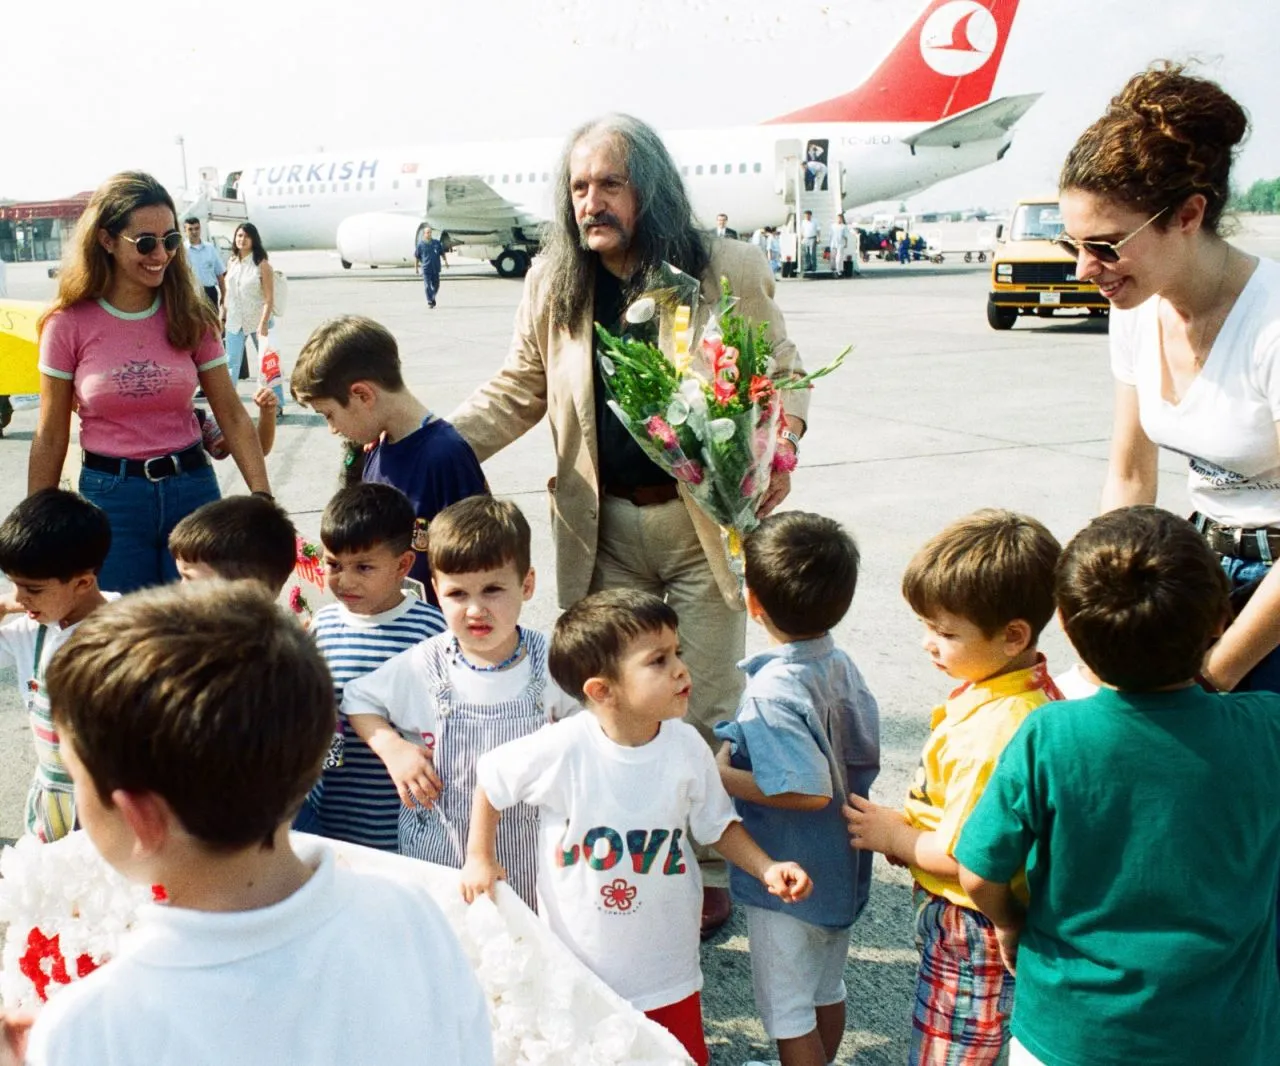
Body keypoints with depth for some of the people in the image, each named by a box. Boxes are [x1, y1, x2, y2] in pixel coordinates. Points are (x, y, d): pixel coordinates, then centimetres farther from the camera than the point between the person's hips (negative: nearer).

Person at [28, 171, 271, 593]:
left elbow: (232, 415, 0)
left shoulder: (190, 317, 1)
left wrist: (264, 499, -8)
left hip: (191, 485, 2)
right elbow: (50, 437, 0)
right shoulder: (70, 324, -4)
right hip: (110, 495, -1)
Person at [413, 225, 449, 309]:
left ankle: (433, 298, 35)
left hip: (436, 268, 3)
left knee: (436, 285, 11)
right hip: (426, 269, -3)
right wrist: (416, 267, 4)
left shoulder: (437, 243, 7)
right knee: (428, 286, -9)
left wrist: (445, 261, 4)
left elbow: (442, 253, 17)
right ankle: (430, 302, -5)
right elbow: (416, 256, 5)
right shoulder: (420, 244, -1)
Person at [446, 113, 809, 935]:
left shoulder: (730, 272, -5)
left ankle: (709, 871, 25)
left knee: (704, 709, 6)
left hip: (707, 519, -2)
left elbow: (782, 372, 3)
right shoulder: (553, 283, 4)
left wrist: (778, 446, -17)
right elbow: (518, 391, 10)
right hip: (604, 527, 3)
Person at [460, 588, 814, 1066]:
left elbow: (718, 825, 2)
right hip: (576, 962, -1)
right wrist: (480, 857, -2)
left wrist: (766, 869, -11)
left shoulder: (687, 749, -14)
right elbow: (490, 779, -5)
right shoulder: (562, 748, -23)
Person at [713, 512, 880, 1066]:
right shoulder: (841, 664, -5)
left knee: (786, 1007, 12)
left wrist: (725, 776, -23)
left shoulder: (772, 692, -29)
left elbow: (810, 791, -33)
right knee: (826, 988, 27)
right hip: (840, 867, 8)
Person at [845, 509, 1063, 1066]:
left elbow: (962, 854, -27)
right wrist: (906, 825, 6)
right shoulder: (1037, 690, -1)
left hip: (971, 932, -9)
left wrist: (893, 836, -10)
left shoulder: (992, 732, -32)